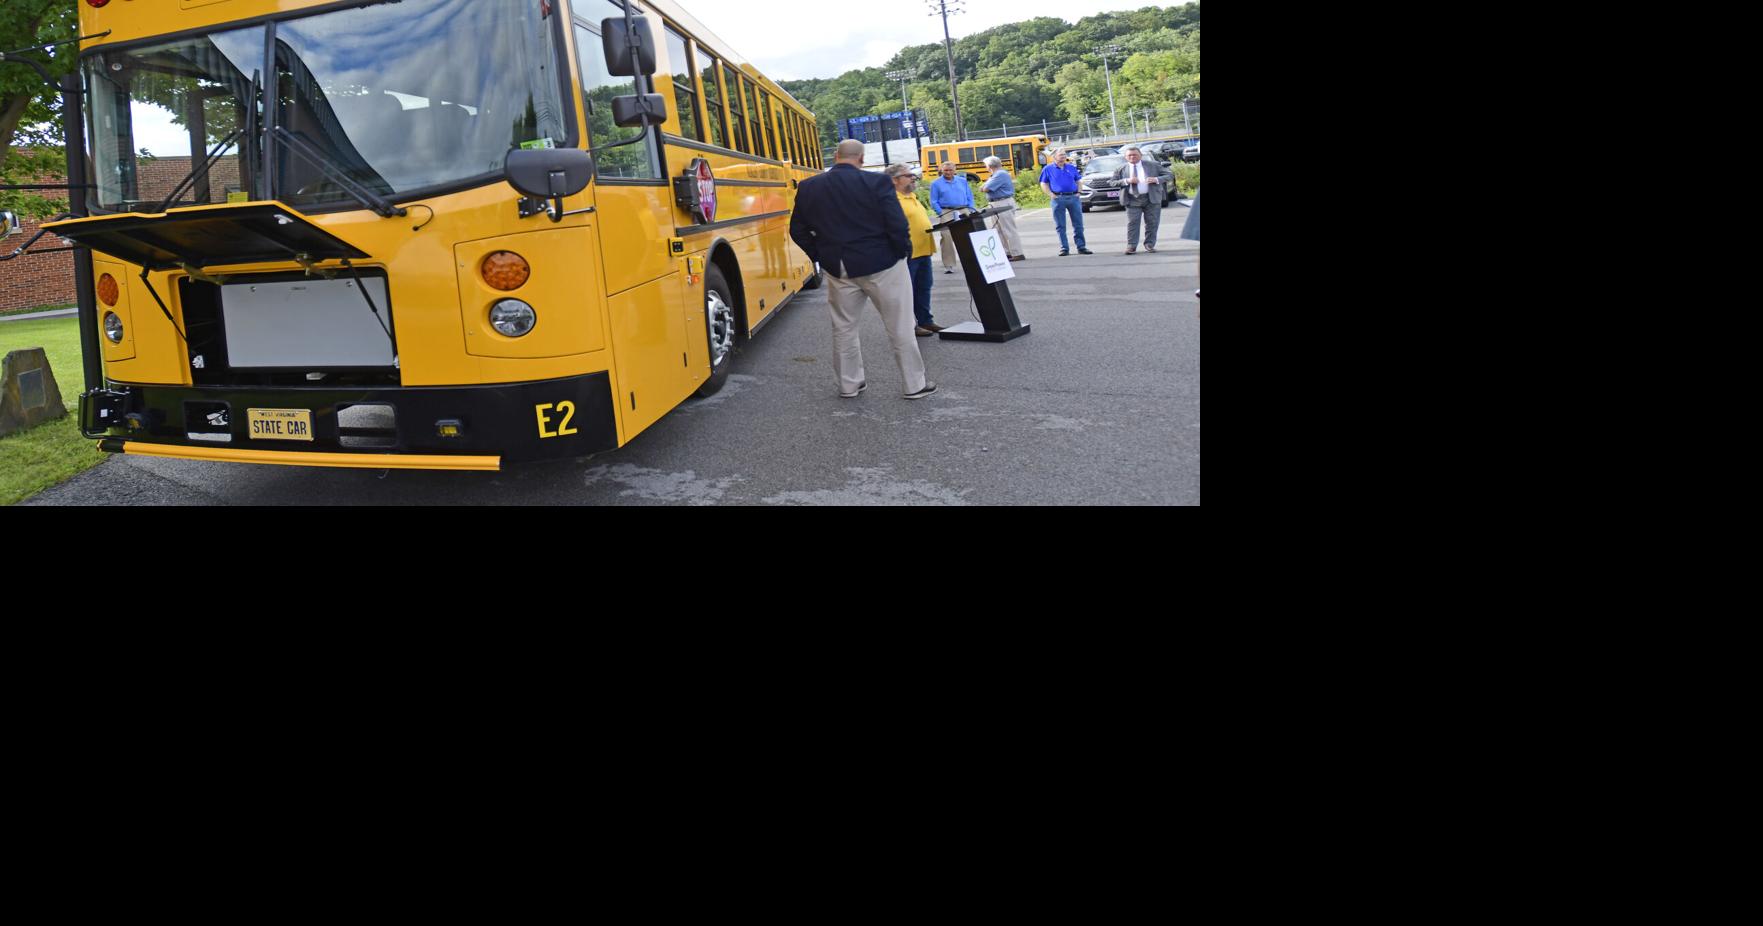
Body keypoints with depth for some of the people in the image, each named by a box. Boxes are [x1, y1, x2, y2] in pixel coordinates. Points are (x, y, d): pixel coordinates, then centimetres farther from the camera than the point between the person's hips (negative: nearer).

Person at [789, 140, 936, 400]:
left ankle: (849, 384, 24)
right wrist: (903, 251, -1)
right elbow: (897, 224, -18)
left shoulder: (808, 188, -1)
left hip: (838, 269, 3)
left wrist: (822, 257, 12)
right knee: (900, 327, 7)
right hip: (882, 266, -3)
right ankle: (915, 384, 14)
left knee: (843, 327, 17)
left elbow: (798, 230, 5)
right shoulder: (877, 183, -15)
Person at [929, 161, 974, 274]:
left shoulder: (963, 181, 15)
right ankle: (949, 265, -7)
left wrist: (971, 210, 3)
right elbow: (934, 202, 1)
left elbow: (970, 197, 15)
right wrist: (941, 213, -10)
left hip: (964, 211, 3)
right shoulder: (936, 183, 5)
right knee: (947, 238, -11)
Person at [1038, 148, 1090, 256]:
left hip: (1073, 197, 2)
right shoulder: (1049, 169, 4)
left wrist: (1078, 192, 3)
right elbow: (1043, 184, 5)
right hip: (1058, 198, -2)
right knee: (1060, 226, 0)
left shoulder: (1072, 167, 11)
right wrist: (1051, 194, -7)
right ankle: (1064, 248, 7)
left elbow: (1078, 181, 17)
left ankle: (1081, 247, 9)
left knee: (1079, 224, 2)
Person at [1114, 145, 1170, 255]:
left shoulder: (1152, 165, 6)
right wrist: (1126, 181, -13)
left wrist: (1156, 179, -13)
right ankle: (1131, 246, -5)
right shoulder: (1121, 169, 8)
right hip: (1132, 200, 0)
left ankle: (1150, 245, 9)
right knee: (1132, 223, -8)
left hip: (1152, 198, 0)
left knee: (1152, 223, 1)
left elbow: (1168, 175, 6)